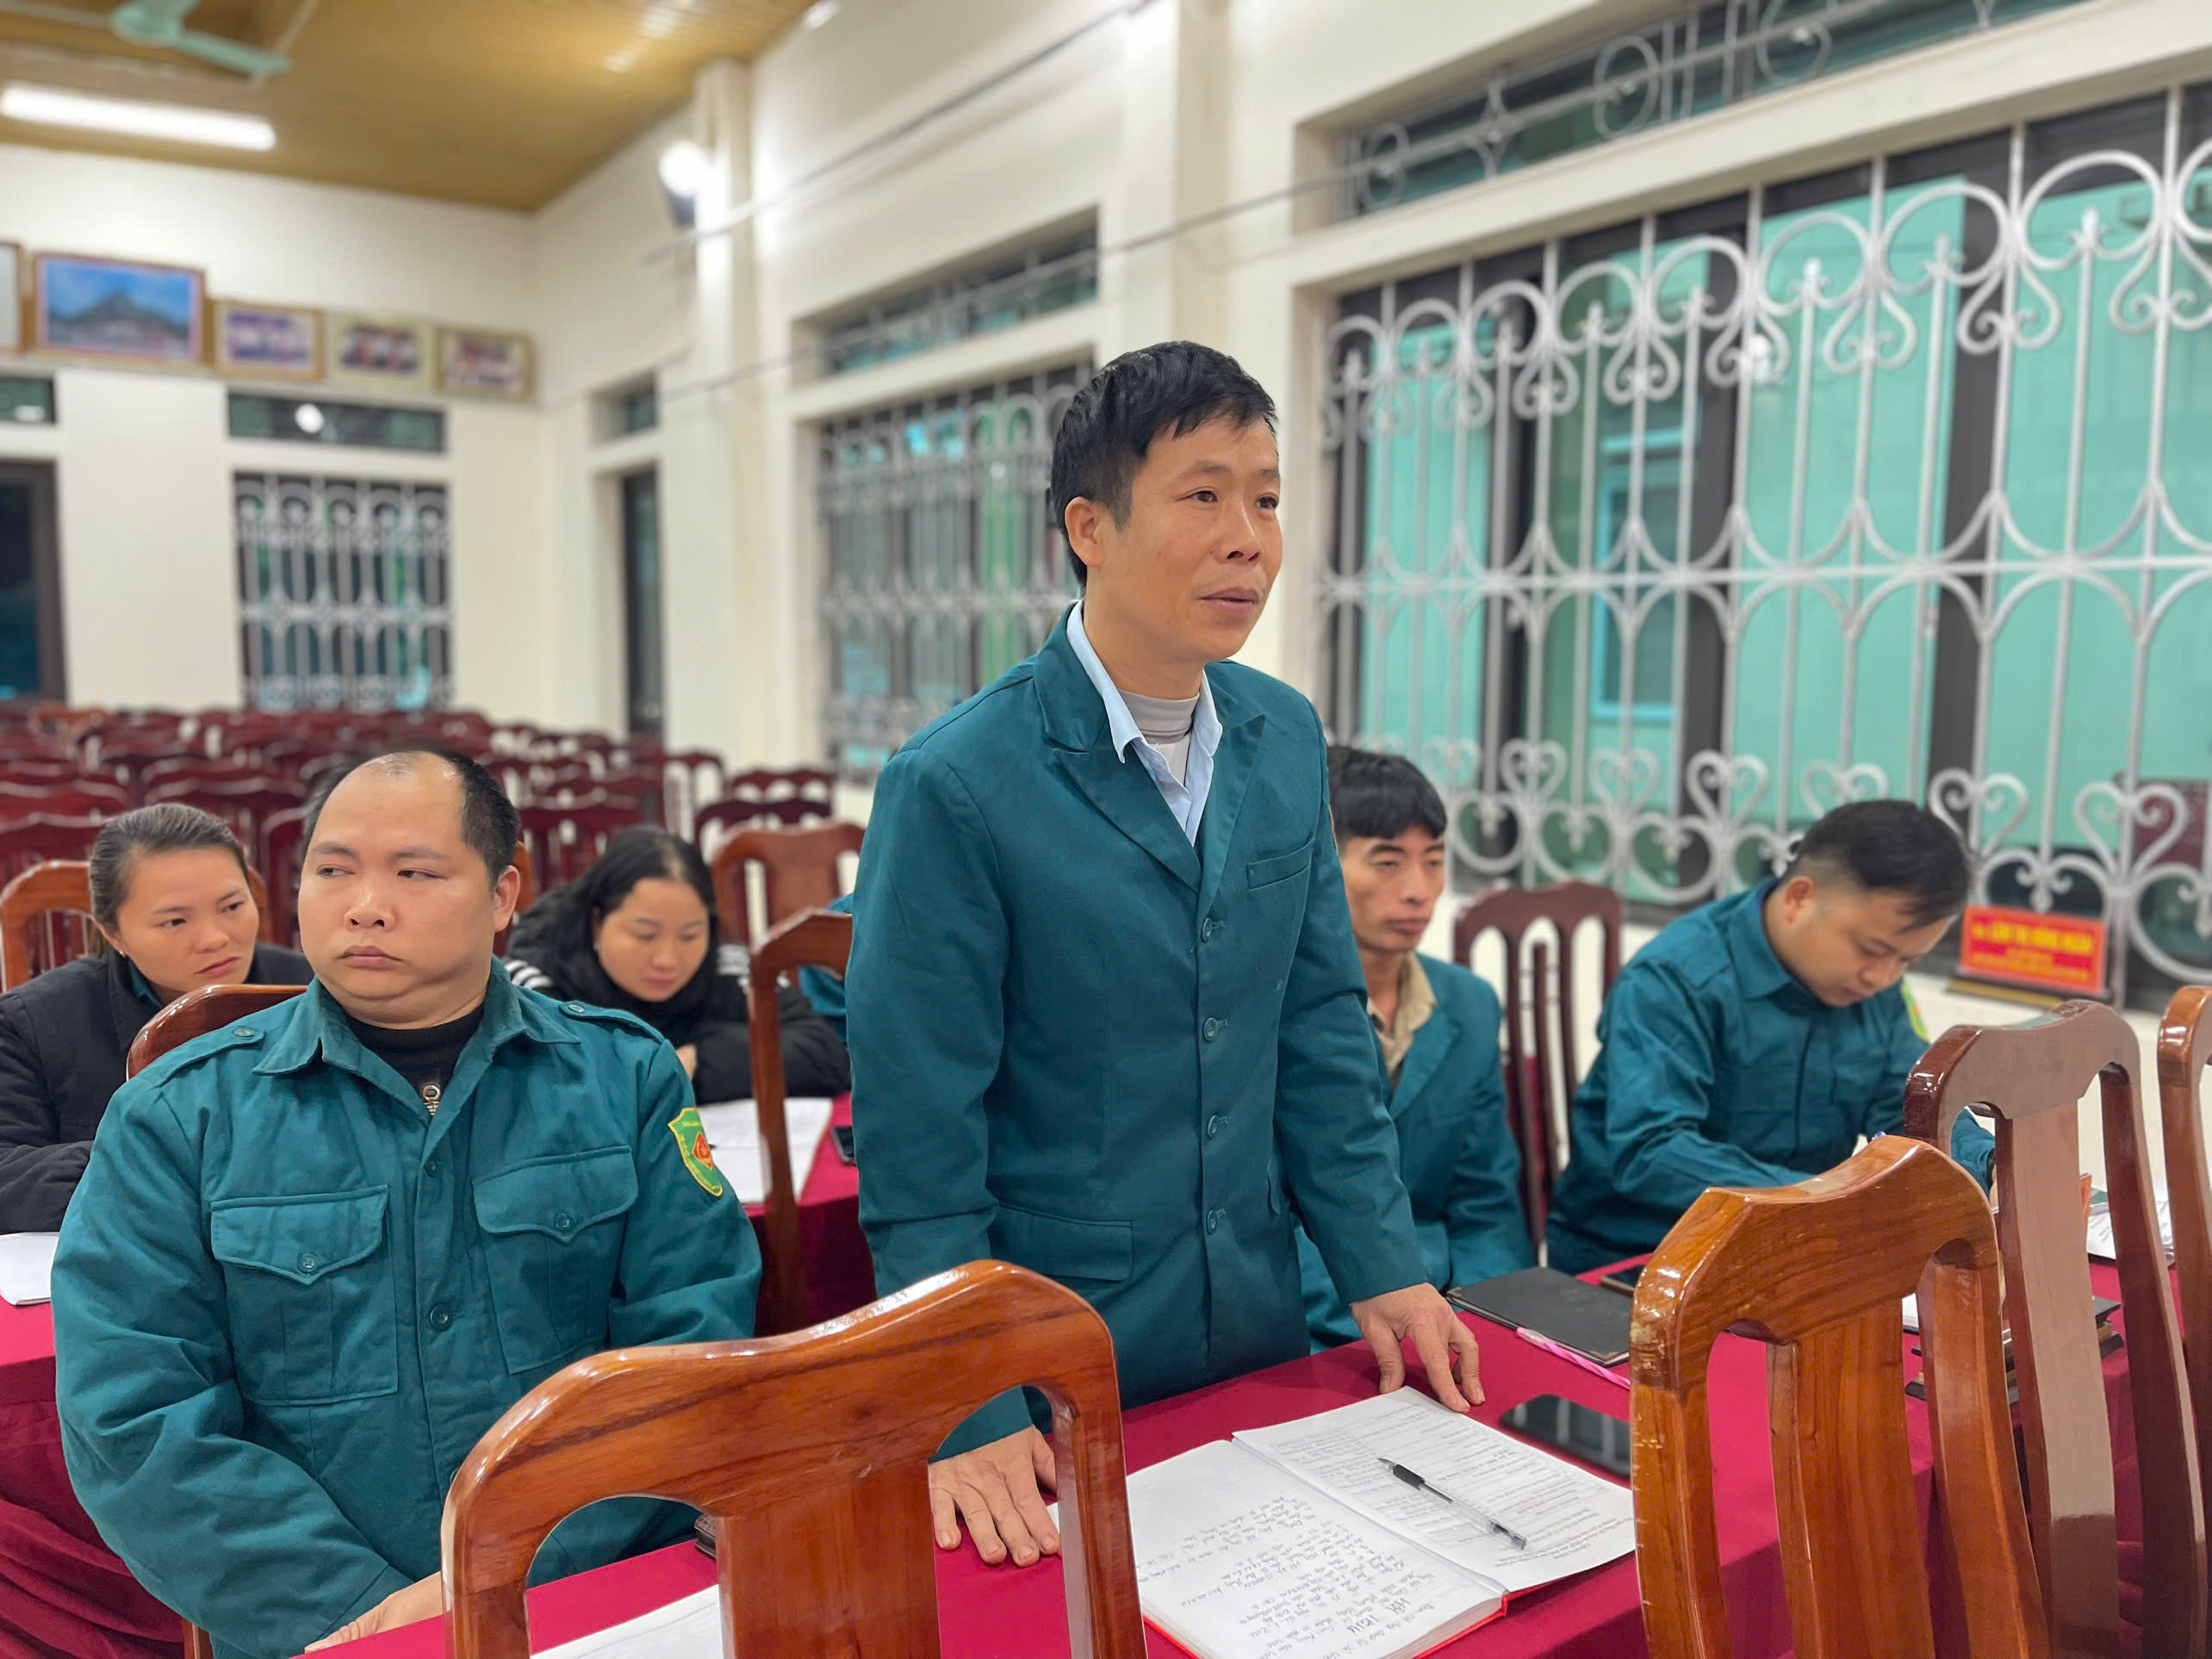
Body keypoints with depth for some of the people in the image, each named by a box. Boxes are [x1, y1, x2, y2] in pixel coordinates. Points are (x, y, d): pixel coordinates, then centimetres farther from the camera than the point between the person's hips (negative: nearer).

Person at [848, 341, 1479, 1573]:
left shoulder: (1287, 740, -1)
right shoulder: (954, 786, -19)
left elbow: (1322, 1024, 5)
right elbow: (918, 1139, -17)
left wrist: (1382, 1263, 2)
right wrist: (969, 1414, -16)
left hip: (1259, 1325, 6)